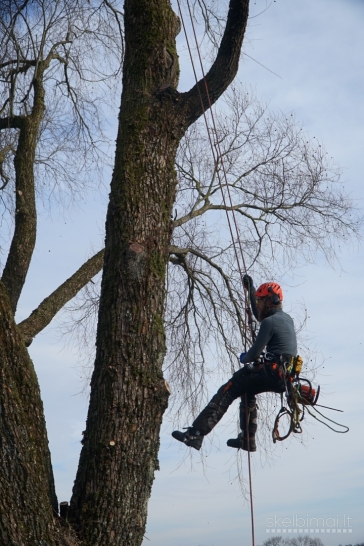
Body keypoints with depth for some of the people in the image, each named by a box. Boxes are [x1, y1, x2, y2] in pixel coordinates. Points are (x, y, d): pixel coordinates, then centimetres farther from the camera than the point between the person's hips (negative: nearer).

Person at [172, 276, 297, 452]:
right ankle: (247, 440, 34)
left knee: (227, 392, -12)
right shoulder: (287, 318, 17)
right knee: (247, 390, 32)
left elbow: (255, 353, -16)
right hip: (284, 375, 10)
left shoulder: (270, 322, -13)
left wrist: (244, 358, 7)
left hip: (272, 373, -10)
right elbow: (259, 316, 35)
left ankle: (196, 433, -22)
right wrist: (251, 290, 34)